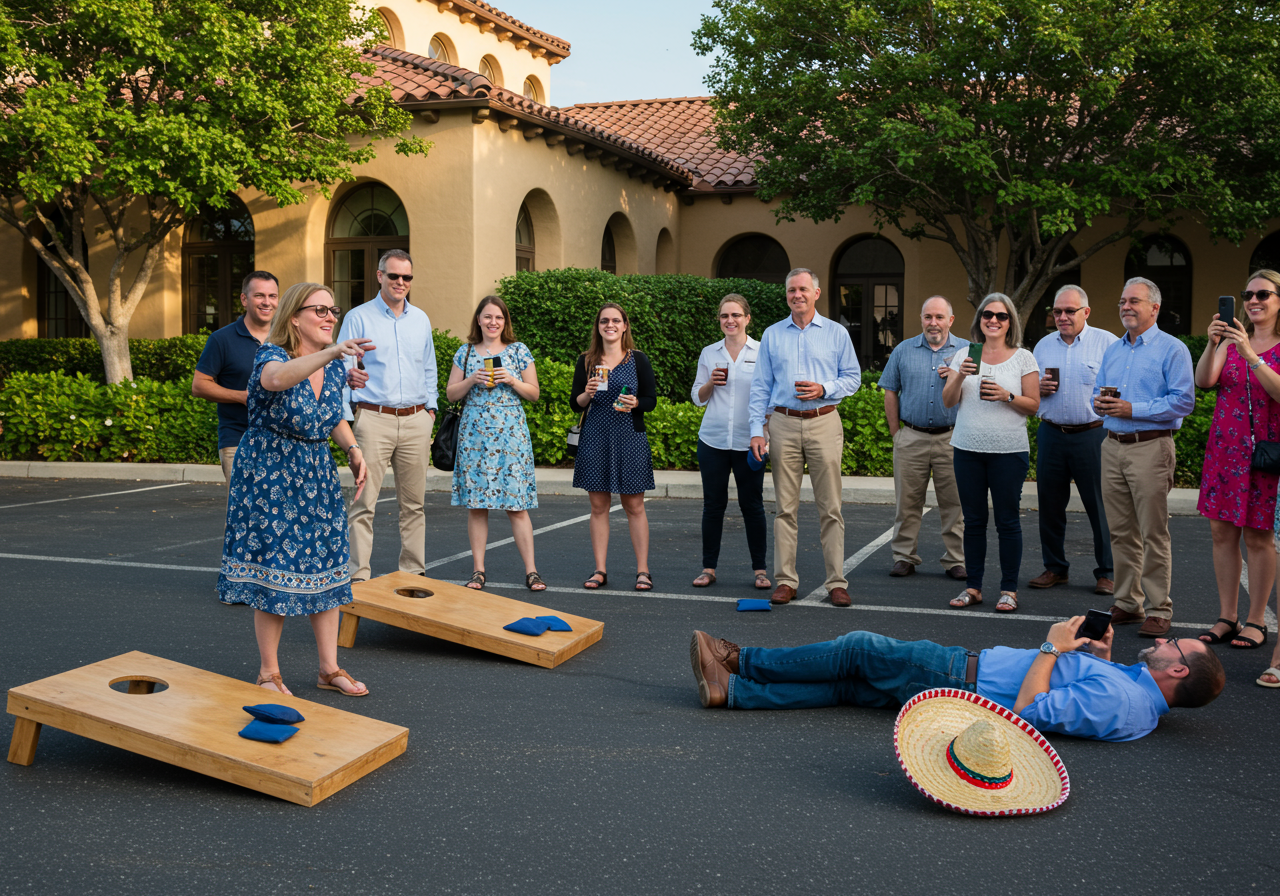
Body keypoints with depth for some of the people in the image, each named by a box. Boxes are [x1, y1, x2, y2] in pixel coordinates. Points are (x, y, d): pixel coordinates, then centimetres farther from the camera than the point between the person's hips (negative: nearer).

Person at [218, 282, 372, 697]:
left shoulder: (333, 366, 3)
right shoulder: (272, 355, -17)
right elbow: (276, 378, -44)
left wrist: (354, 451, 1)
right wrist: (331, 352, -57)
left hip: (317, 477, 7)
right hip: (269, 478, -6)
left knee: (325, 568, 8)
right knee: (273, 571, -1)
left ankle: (329, 669, 19)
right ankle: (268, 673, 15)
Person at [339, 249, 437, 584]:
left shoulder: (421, 319, 16)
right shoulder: (359, 317, 2)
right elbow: (341, 367, -5)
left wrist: (430, 406, 15)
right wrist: (350, 375, -28)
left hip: (416, 421, 4)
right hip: (374, 418, -4)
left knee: (413, 502, 7)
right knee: (364, 502, -8)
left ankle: (413, 570, 15)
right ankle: (357, 576, -5)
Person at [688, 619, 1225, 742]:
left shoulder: (1119, 698, -24)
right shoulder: (1140, 690, 5)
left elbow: (1031, 711, -28)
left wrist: (1052, 647, -18)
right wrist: (1102, 655, 8)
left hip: (967, 678, -9)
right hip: (974, 678, 9)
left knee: (860, 648, -1)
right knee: (848, 686, 6)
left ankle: (738, 662, 9)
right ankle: (731, 690, 8)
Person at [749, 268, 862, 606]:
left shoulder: (836, 333, 8)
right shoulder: (772, 335, 11)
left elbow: (853, 377, 8)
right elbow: (760, 387, 9)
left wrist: (824, 389, -11)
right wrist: (756, 430, 0)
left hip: (824, 423, -1)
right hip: (783, 425, 1)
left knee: (830, 507, -1)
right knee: (785, 507, 2)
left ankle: (836, 582, 4)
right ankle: (785, 580, 8)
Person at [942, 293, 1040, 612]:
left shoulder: (1023, 358, 3)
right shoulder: (965, 356, 9)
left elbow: (1033, 405, 2)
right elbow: (948, 401, 4)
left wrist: (1006, 396, -15)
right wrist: (960, 376, -13)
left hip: (1009, 451, -2)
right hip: (969, 449, 2)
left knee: (1007, 521, 0)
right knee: (973, 520, 7)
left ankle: (1009, 589, 9)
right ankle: (973, 587, 15)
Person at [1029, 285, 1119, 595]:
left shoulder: (1107, 342, 0)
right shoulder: (1043, 346, 14)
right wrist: (1038, 388, -2)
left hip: (1093, 435, -4)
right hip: (1051, 434, 4)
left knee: (1101, 506, -1)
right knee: (1049, 504, 8)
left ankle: (1107, 572, 10)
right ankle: (1055, 568, 21)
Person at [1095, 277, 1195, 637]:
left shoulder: (1172, 349, -3)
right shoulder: (1112, 350, 18)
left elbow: (1183, 401, -12)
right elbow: (1097, 392, 24)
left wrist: (1133, 409, -16)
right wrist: (1099, 402, 0)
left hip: (1150, 448, -6)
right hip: (1113, 446, 6)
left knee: (1153, 533, -5)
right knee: (1121, 532, 9)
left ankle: (1158, 610, 1)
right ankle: (1127, 603, 17)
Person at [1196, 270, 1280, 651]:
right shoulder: (1231, 340, 10)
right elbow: (1204, 381, -5)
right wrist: (1212, 345, -21)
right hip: (1224, 446, 4)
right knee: (1222, 532, 5)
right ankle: (1227, 618, 14)